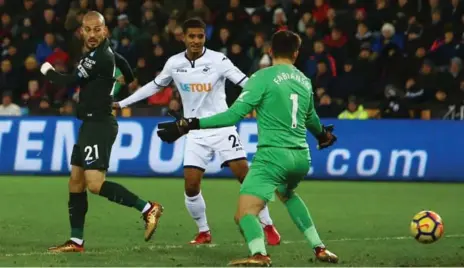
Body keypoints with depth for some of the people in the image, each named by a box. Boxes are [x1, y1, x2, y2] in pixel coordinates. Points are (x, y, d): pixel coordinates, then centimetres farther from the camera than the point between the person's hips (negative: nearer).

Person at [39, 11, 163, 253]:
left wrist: (48, 71, 3)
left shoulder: (100, 57, -18)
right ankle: (76, 241, 16)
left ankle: (148, 208, -19)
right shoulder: (104, 52, 11)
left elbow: (71, 82, -15)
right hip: (91, 124, 10)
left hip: (98, 125, -10)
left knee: (95, 183, -20)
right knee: (76, 182, 12)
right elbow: (122, 63, 30)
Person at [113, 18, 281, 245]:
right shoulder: (174, 64, 1)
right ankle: (204, 232, 17)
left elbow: (247, 83, -14)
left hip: (222, 127, -3)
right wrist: (122, 103, 20)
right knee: (190, 186, -4)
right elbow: (155, 86, 18)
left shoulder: (218, 60, -11)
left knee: (246, 177, -11)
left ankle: (268, 226, 1)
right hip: (196, 134, 3)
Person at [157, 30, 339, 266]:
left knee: (245, 213, -14)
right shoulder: (304, 80, 12)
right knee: (287, 194, 37)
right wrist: (322, 134, 55)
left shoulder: (263, 77, -6)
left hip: (273, 154, -6)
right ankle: (319, 248, 33)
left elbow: (234, 114, -13)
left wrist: (190, 125, -11)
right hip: (301, 156, 7)